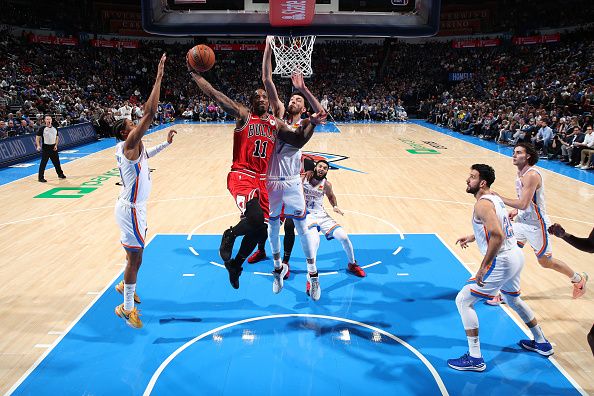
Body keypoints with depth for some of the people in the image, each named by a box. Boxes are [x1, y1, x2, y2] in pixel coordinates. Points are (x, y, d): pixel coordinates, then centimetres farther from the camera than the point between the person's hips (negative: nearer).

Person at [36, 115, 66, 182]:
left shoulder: (54, 128, 7)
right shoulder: (42, 129, -8)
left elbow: (57, 137, 14)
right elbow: (37, 138, -7)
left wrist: (56, 145, 2)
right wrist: (38, 146, -20)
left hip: (53, 148, 5)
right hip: (45, 148, -5)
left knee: (57, 162, 15)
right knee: (43, 163, -5)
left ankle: (60, 174, 31)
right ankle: (41, 177, 1)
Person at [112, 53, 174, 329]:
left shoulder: (129, 148, 7)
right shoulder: (130, 144, -20)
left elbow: (145, 155, 31)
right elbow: (150, 113, -29)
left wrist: (165, 143, 23)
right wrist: (159, 77, -26)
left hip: (131, 206, 10)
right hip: (131, 209, -10)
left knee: (134, 252, 26)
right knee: (135, 258, -2)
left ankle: (124, 285, 47)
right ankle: (126, 308, 11)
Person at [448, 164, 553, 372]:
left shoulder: (482, 203, -19)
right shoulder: (494, 198, 12)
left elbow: (498, 236, -31)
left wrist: (483, 267, -26)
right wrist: (472, 237, 26)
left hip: (501, 262, -10)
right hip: (516, 256, 10)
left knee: (463, 300, -3)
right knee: (513, 299, 33)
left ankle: (475, 359, 2)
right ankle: (541, 343, 49)